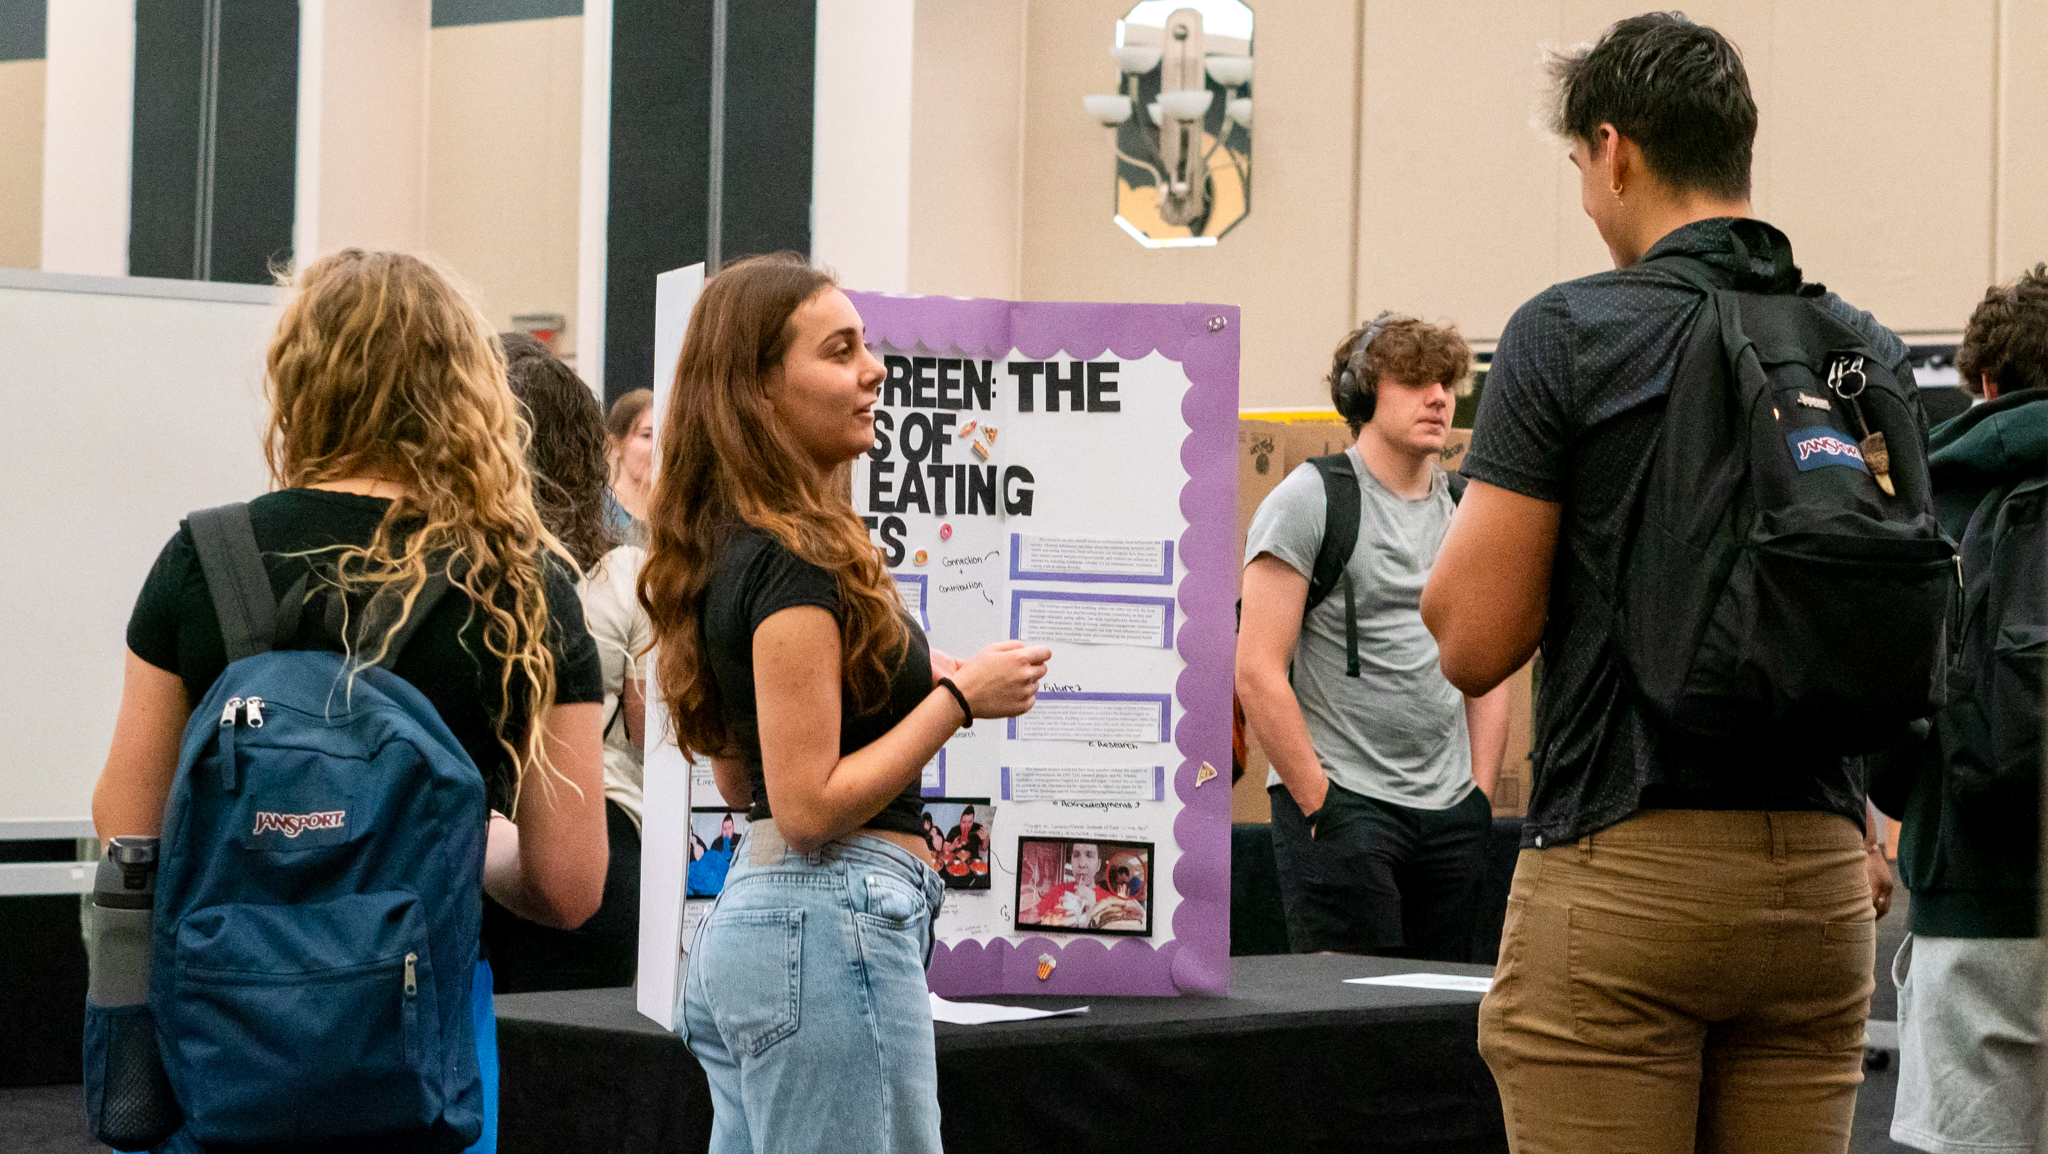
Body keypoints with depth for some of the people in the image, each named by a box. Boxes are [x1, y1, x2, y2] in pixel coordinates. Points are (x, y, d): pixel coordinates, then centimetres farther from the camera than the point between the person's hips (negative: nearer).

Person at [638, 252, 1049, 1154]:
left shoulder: (733, 545, 13)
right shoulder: (796, 563, -16)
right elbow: (810, 806, -19)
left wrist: (909, 680, 19)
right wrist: (958, 699, -12)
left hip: (746, 915, 10)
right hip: (831, 923, -10)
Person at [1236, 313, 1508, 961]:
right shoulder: (1310, 500, -6)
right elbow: (1258, 672, -11)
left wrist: (1479, 796, 9)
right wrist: (1320, 804, -13)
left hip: (1451, 814, 6)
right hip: (1343, 805, -6)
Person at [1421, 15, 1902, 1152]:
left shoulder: (1569, 334, -7)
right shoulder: (1871, 353, 9)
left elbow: (1473, 641, -9)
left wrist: (1476, 499, 9)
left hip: (1621, 867, -5)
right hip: (1818, 880, 5)